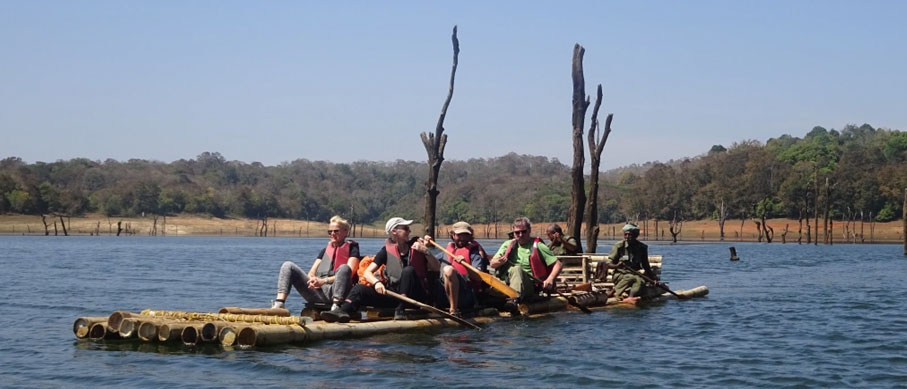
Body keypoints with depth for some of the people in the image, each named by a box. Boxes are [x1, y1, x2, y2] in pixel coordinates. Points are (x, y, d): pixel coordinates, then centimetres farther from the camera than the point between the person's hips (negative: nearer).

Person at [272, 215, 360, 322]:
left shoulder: (352, 249, 13)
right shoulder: (325, 250, 29)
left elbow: (349, 273, -5)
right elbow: (311, 272, 21)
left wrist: (324, 281, -16)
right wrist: (313, 280, -6)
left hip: (335, 291, -5)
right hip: (317, 291, 5)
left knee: (344, 268, -34)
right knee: (288, 266, -9)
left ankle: (335, 308, -46)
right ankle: (279, 305, -29)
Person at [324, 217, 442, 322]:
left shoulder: (416, 246, 6)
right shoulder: (387, 251, 7)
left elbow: (437, 268, 2)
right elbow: (367, 272, 2)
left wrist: (425, 251, -13)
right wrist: (377, 282, -20)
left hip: (415, 295, -1)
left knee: (408, 270, -29)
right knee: (360, 289, -18)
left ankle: (400, 310, -31)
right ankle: (343, 312, -45)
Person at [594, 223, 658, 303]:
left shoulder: (642, 247, 7)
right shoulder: (619, 246, -1)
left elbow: (646, 266, 17)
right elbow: (608, 263, -3)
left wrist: (653, 277, 5)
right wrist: (616, 266, -25)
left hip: (635, 274, 2)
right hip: (619, 275, -2)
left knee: (640, 281, -35)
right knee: (631, 278, -37)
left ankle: (630, 297, -55)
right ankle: (615, 293, -46)